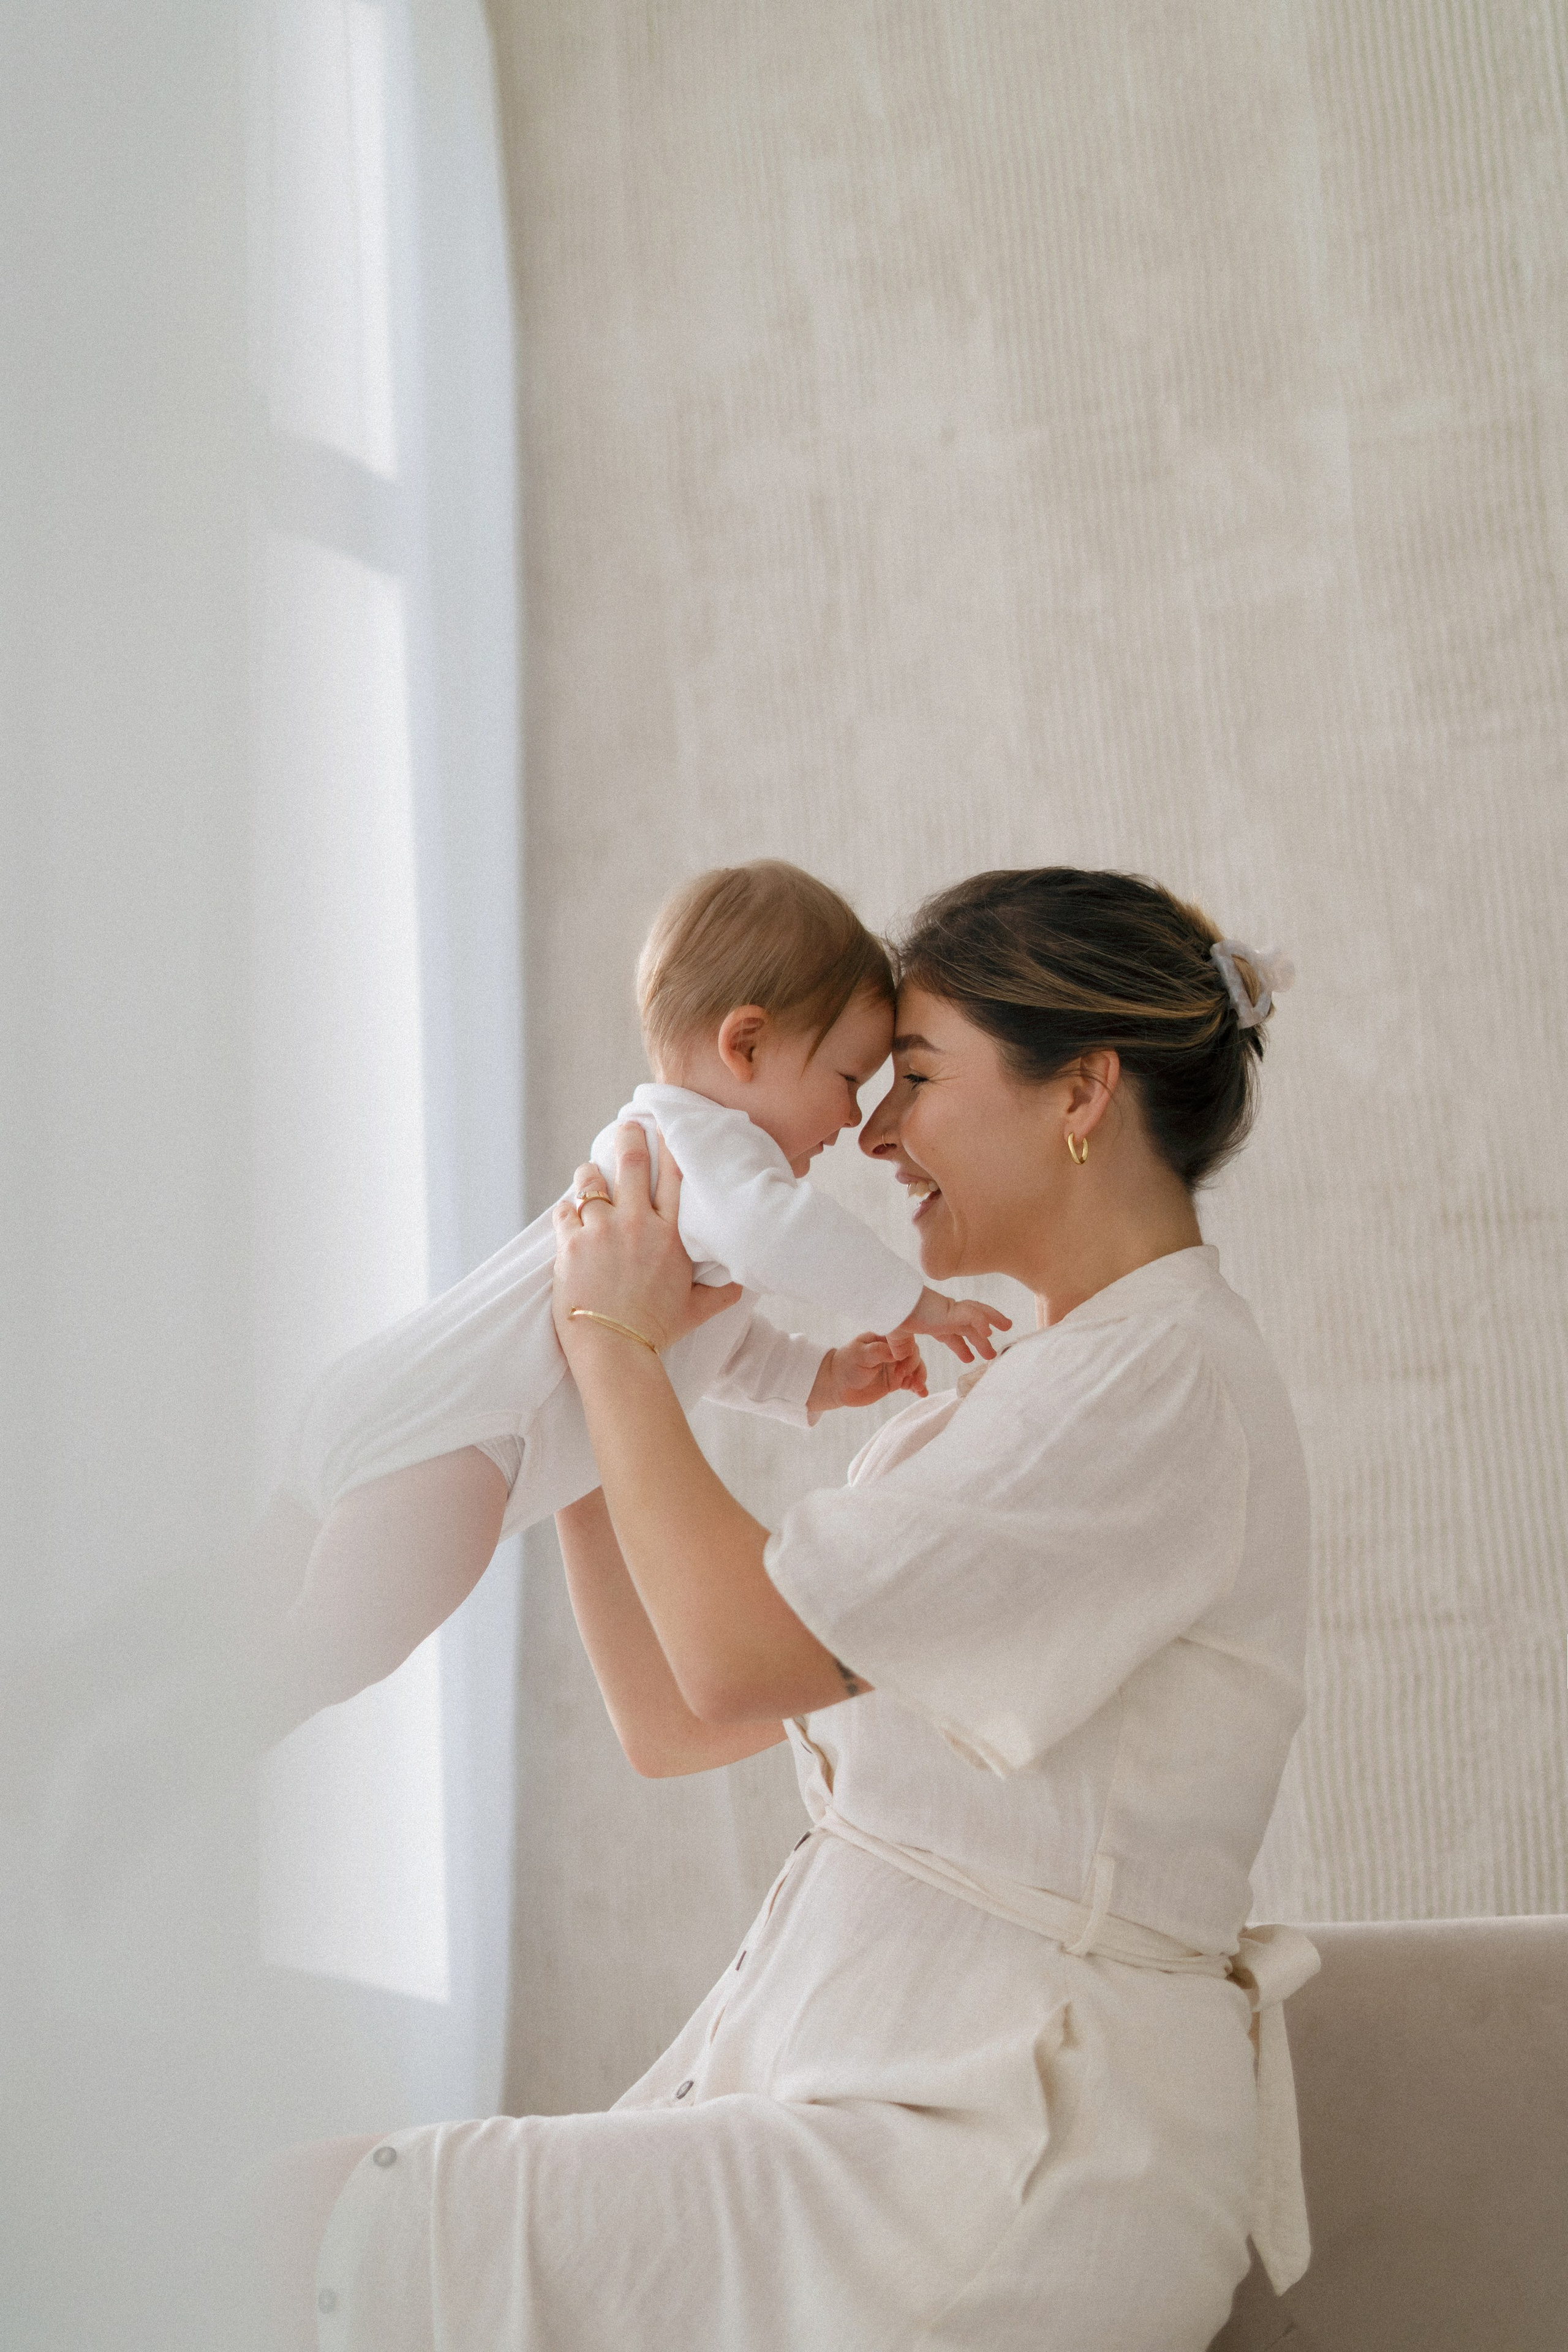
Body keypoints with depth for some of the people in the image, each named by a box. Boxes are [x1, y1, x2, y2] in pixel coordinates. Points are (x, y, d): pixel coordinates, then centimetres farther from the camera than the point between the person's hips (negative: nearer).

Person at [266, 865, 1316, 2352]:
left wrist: (619, 1342, -2)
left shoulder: (1164, 1382, -11)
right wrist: (587, 1386, 13)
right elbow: (668, 1719, 18)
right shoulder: (1001, 1405, 19)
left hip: (1010, 2167, -9)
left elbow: (741, 1655, -16)